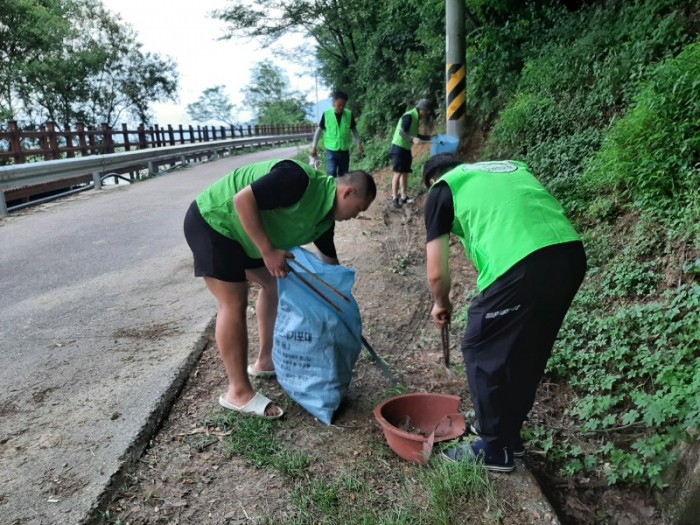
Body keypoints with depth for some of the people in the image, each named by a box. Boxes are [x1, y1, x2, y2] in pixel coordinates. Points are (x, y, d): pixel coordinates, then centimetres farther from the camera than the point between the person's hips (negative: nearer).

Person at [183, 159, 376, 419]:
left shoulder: (325, 217, 2)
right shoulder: (300, 180, -27)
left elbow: (330, 261, 13)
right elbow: (243, 199, -31)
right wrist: (268, 251, -29)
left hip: (239, 233, 10)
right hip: (212, 222, -10)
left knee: (274, 284, 14)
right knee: (234, 303, -11)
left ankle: (266, 361, 27)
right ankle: (238, 392, 0)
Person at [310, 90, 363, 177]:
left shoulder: (349, 114, -2)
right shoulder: (326, 114, -7)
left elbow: (354, 129, 11)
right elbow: (319, 130, 2)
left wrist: (359, 143, 4)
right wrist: (313, 146, 1)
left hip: (345, 151, 2)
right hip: (331, 151, -2)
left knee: (343, 176, 10)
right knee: (331, 174, -13)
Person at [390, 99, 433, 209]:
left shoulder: (416, 118, 12)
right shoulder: (409, 116, -16)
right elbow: (402, 132, -25)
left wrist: (429, 137, 17)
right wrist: (413, 139, -39)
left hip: (406, 149, 9)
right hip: (399, 147, -9)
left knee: (405, 173, 9)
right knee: (398, 173, -9)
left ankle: (403, 197, 14)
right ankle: (394, 198, -7)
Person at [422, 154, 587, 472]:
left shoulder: (442, 189, 14)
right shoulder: (510, 167, 30)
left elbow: (436, 273, 10)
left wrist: (441, 303, 31)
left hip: (522, 266, -7)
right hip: (571, 253, 7)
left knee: (483, 351, 13)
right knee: (528, 352, 23)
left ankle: (494, 448, 26)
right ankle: (509, 432, 40)